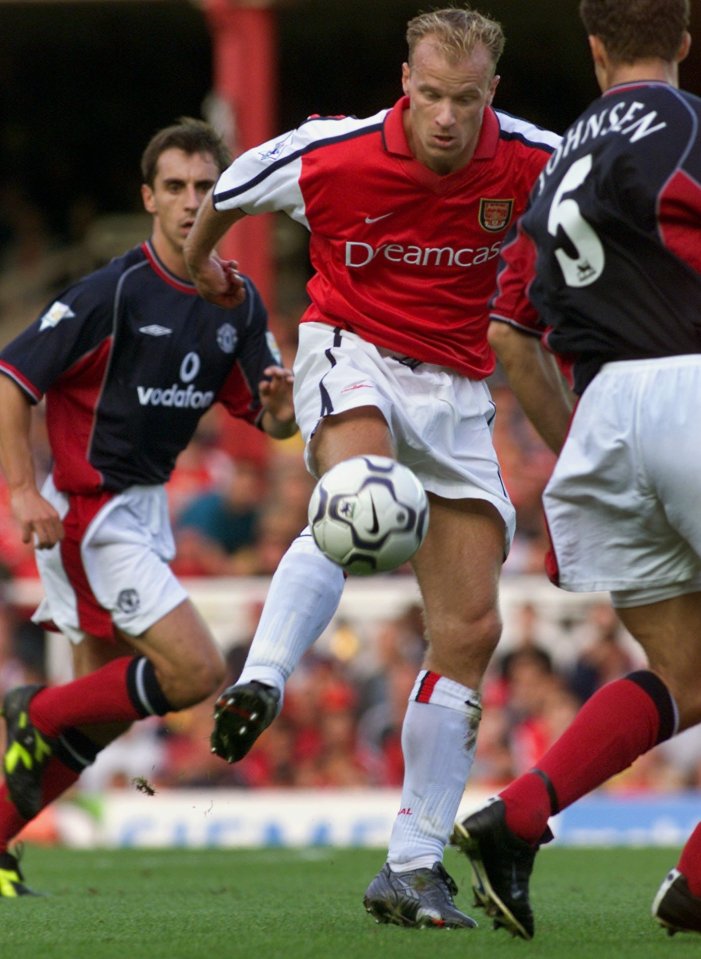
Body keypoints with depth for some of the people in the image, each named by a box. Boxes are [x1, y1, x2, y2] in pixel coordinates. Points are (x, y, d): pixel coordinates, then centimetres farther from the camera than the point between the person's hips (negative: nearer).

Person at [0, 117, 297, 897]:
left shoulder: (238, 304, 4)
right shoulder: (114, 292, -17)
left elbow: (268, 421, 9)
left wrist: (282, 406, -16)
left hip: (144, 512, 8)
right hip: (87, 512, -8)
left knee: (102, 711, 10)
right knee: (195, 670, -17)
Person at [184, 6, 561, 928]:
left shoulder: (534, 162, -12)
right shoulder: (332, 157, -17)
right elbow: (223, 193, 5)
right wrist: (200, 263, 23)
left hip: (457, 390, 3)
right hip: (351, 351, -3)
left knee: (470, 629, -2)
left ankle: (414, 866, 5)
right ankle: (260, 685, -50)